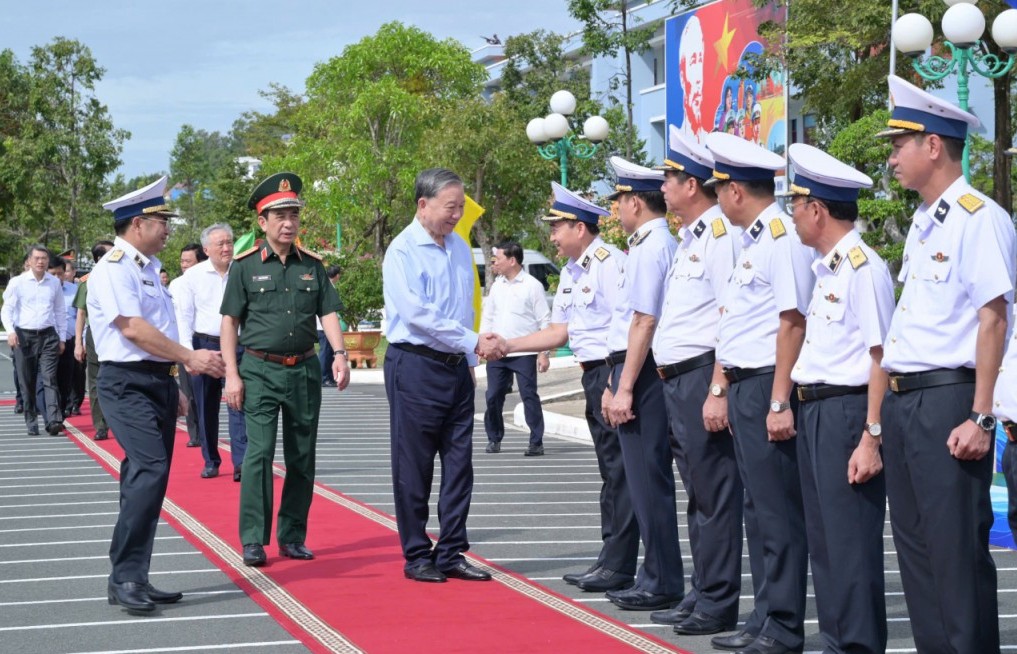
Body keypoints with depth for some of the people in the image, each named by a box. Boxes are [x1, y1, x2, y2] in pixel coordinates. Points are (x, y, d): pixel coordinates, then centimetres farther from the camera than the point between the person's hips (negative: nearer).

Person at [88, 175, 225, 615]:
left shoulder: (146, 268, 19)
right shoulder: (114, 268, -10)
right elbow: (133, 329, -19)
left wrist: (173, 388, 22)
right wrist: (189, 358, -17)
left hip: (158, 382, 9)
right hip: (128, 384, -9)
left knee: (147, 477, 9)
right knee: (150, 471, -20)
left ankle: (133, 580, 14)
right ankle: (125, 577, -16)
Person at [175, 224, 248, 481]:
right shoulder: (192, 276, 1)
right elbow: (183, 315, 0)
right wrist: (188, 351, -8)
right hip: (204, 345, 1)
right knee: (205, 407, 7)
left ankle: (241, 462, -12)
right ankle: (210, 461, 18)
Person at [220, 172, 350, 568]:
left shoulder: (312, 265, 9)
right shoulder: (245, 266, 0)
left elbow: (328, 312, 7)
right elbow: (230, 321, -1)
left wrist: (340, 353, -11)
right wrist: (231, 374, -7)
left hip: (304, 370, 4)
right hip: (260, 371, -4)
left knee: (302, 458, 7)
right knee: (258, 453, -10)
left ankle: (292, 537, 17)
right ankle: (253, 541, -4)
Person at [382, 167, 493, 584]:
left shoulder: (460, 248, 12)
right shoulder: (403, 251, -11)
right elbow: (416, 313, -20)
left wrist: (470, 361, 16)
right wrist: (472, 342, -20)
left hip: (456, 367, 7)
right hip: (415, 366, -7)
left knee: (459, 463, 7)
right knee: (413, 467, 2)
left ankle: (451, 553, 14)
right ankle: (416, 556, 11)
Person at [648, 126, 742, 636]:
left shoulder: (721, 232, -12)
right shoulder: (688, 237, 18)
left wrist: (718, 388, -21)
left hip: (702, 374, -10)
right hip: (675, 378, 10)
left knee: (714, 492, -4)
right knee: (697, 491, 14)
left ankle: (718, 604, 1)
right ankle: (702, 594, 22)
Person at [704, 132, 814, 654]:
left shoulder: (784, 239, -14)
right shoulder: (750, 241, 16)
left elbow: (793, 323, -19)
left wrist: (779, 402, -21)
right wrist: (720, 390, 19)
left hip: (767, 387, -10)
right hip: (742, 386, 10)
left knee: (777, 510, -4)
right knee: (758, 507, 14)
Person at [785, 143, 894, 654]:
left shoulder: (862, 267, -14)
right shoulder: (826, 269, 14)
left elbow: (881, 357, -18)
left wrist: (872, 437, -20)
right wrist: (802, 410, 12)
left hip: (846, 412, -10)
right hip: (813, 410, 10)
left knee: (851, 541, -4)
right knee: (823, 539, 15)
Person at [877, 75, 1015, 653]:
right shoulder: (923, 221, 16)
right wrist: (891, 403, 18)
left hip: (947, 398, -9)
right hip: (903, 398, 9)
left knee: (957, 547, -6)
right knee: (915, 542, 13)